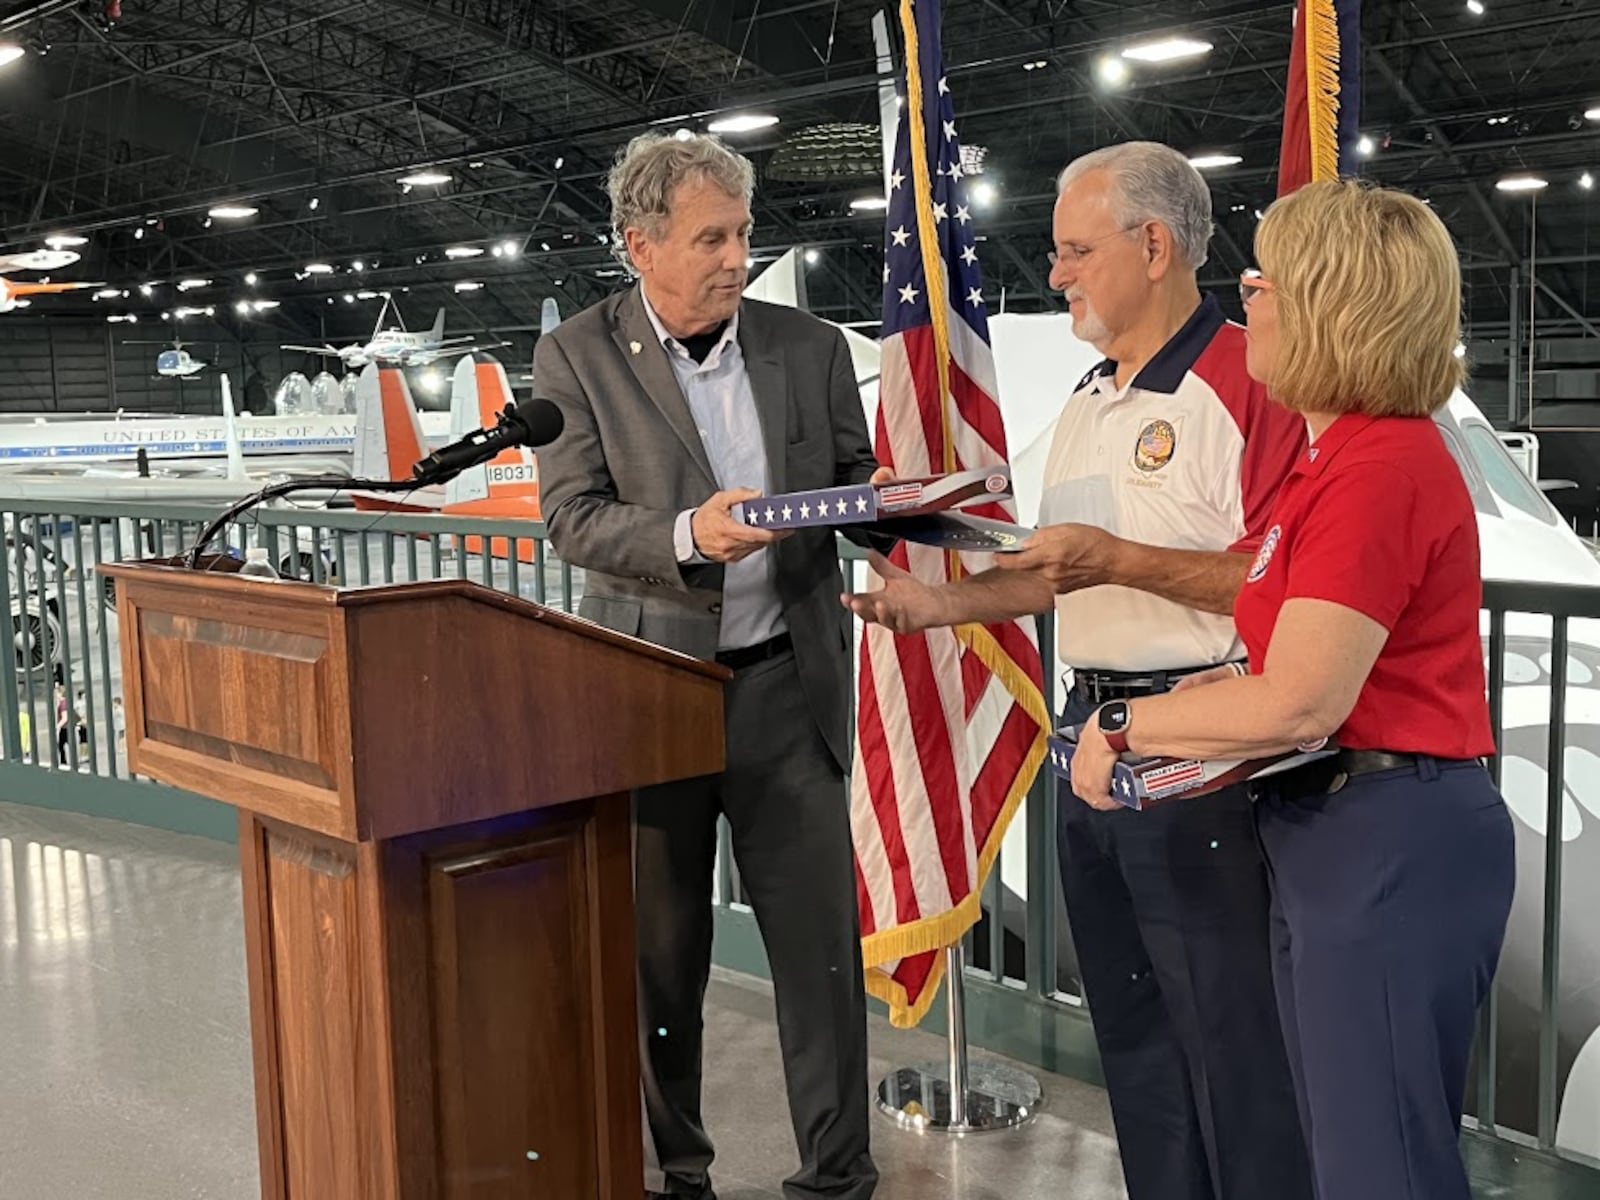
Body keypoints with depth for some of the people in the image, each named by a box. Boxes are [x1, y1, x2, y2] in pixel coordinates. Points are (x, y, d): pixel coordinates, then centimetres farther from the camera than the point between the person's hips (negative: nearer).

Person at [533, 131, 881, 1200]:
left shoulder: (810, 348, 4)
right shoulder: (580, 357, -3)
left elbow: (853, 478, 13)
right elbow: (572, 519, -8)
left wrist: (881, 494, -10)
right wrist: (687, 535, -25)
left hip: (785, 682, 2)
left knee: (821, 941, 4)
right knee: (660, 952, 12)